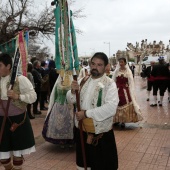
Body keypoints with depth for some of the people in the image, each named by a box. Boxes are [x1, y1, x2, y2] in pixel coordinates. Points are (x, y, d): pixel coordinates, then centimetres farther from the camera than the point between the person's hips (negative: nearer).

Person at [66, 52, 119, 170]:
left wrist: (86, 113, -24)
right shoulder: (83, 81, 5)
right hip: (81, 129, 6)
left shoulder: (110, 84, -14)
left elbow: (111, 108, -26)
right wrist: (73, 91, -14)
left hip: (101, 132, -5)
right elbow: (71, 100, 9)